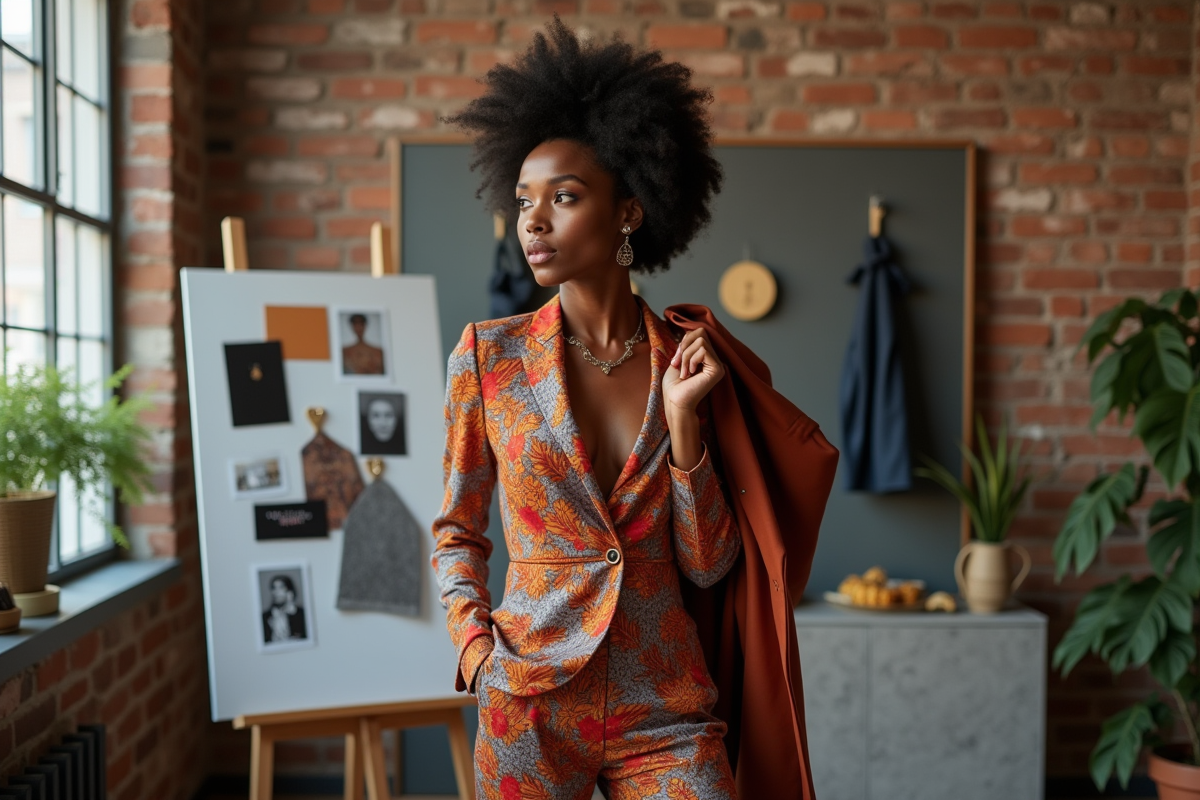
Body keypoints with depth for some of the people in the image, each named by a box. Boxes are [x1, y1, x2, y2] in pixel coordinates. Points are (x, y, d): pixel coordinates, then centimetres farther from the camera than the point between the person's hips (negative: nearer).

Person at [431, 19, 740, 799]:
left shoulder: (683, 362, 0)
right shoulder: (489, 354, -2)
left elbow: (707, 563, 1)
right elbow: (457, 532, 7)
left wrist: (682, 419, -9)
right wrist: (476, 651, -7)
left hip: (667, 712, 1)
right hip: (530, 704, 0)